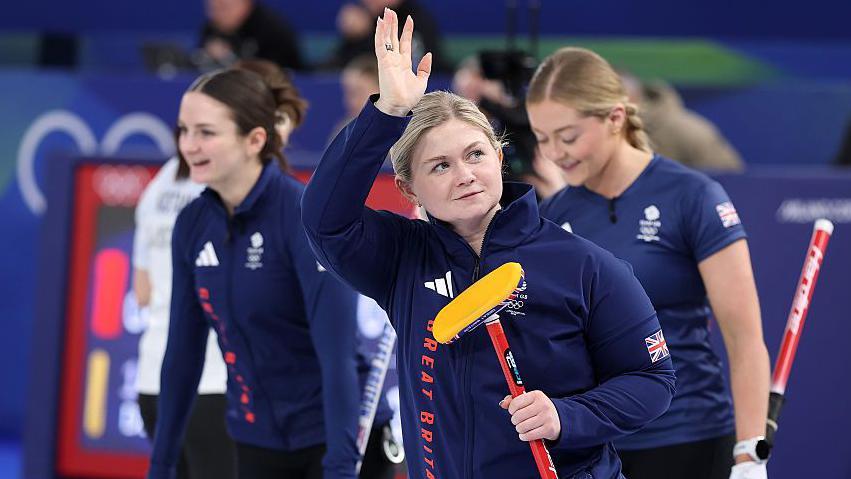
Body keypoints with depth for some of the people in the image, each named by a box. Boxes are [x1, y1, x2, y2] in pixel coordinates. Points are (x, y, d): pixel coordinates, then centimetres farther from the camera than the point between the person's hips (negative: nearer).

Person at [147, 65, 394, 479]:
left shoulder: (307, 216, -19)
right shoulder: (193, 224, 0)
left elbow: (337, 354, -25)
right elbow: (182, 352, 8)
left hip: (336, 440, -6)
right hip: (258, 443, 6)